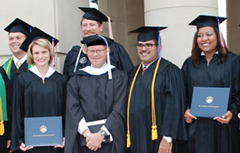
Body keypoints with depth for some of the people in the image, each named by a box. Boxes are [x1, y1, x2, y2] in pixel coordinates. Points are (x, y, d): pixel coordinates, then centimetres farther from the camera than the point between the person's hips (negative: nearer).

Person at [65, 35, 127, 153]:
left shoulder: (119, 76, 5)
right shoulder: (76, 80, 11)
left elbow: (119, 110, -4)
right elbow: (73, 110, -1)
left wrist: (102, 134, -14)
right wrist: (87, 134, -15)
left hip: (111, 140, -1)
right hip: (83, 142, 1)